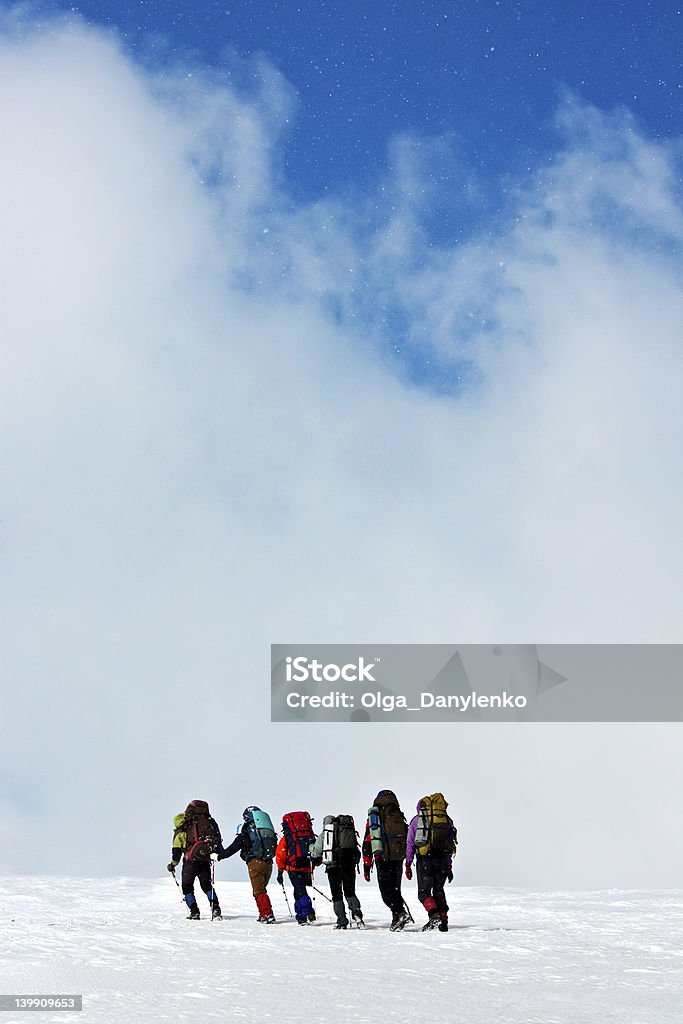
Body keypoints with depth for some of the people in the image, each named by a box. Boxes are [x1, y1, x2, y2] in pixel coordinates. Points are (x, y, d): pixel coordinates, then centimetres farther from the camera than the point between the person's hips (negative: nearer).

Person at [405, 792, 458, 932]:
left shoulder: (416, 820, 10)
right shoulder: (447, 820, 16)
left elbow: (410, 844, 7)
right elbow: (450, 846, 16)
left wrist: (408, 865, 9)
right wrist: (449, 867, 19)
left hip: (424, 859, -3)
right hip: (442, 860, 3)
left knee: (424, 892, 2)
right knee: (438, 890, 15)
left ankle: (434, 914, -23)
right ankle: (443, 921, 6)